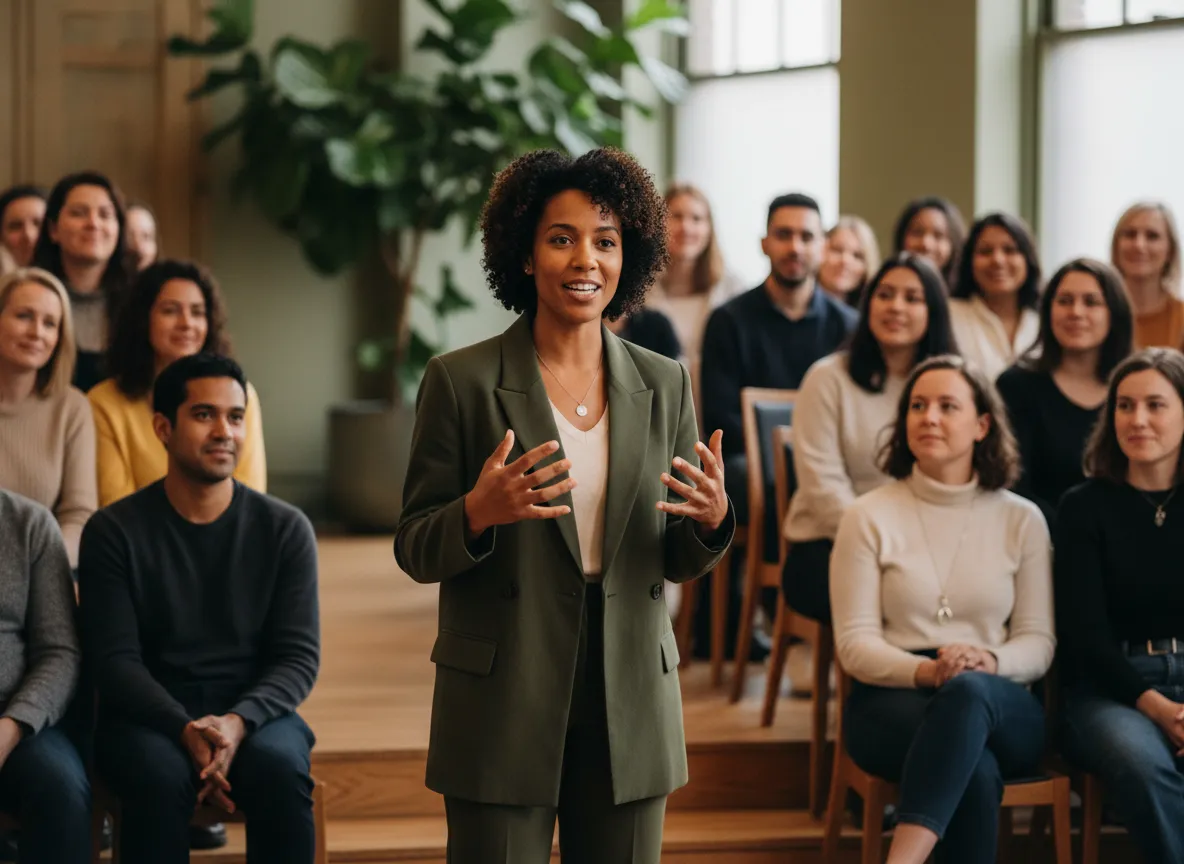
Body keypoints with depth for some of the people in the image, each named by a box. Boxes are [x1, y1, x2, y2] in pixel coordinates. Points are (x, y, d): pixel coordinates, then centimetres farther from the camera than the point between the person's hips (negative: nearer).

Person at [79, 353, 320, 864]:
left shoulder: (285, 529, 4)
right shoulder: (113, 532, 0)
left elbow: (299, 656, 0)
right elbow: (116, 660, -5)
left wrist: (238, 722, -21)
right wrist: (186, 730, -23)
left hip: (254, 712, 1)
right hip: (149, 715, -1)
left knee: (280, 770, -33)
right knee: (160, 777, -35)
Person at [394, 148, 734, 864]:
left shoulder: (663, 385, 7)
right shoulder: (461, 381, -4)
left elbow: (679, 562, 10)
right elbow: (415, 551, -2)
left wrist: (712, 519, -12)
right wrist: (480, 513, -23)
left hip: (628, 706, 3)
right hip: (502, 703, -3)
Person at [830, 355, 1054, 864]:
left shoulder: (1021, 520, 10)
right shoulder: (870, 517, 6)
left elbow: (1039, 644, 8)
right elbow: (854, 643, 0)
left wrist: (990, 661, -17)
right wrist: (923, 670, -20)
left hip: (997, 703, 1)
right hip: (892, 699, -1)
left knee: (968, 690, -40)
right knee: (976, 769, -38)